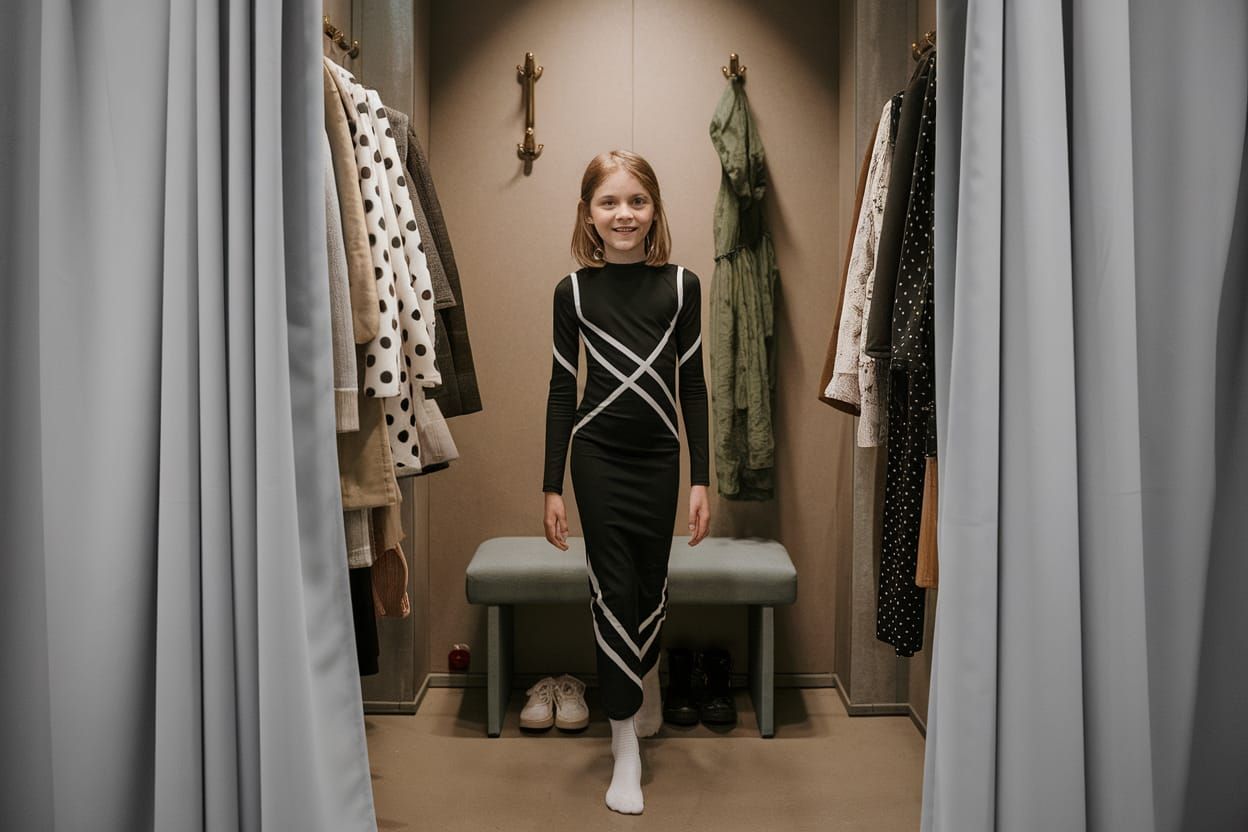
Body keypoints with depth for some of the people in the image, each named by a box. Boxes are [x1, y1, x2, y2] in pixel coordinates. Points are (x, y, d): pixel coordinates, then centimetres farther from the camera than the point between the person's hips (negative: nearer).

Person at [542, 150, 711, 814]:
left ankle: (644, 680, 42)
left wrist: (701, 480, -1)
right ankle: (625, 750, 11)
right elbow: (562, 390, 2)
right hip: (598, 457, -1)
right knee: (613, 590, -1)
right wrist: (553, 486, 1)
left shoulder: (680, 285, -1)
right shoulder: (573, 291, -1)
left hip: (659, 459, 1)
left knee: (651, 586, 10)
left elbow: (692, 385, 2)